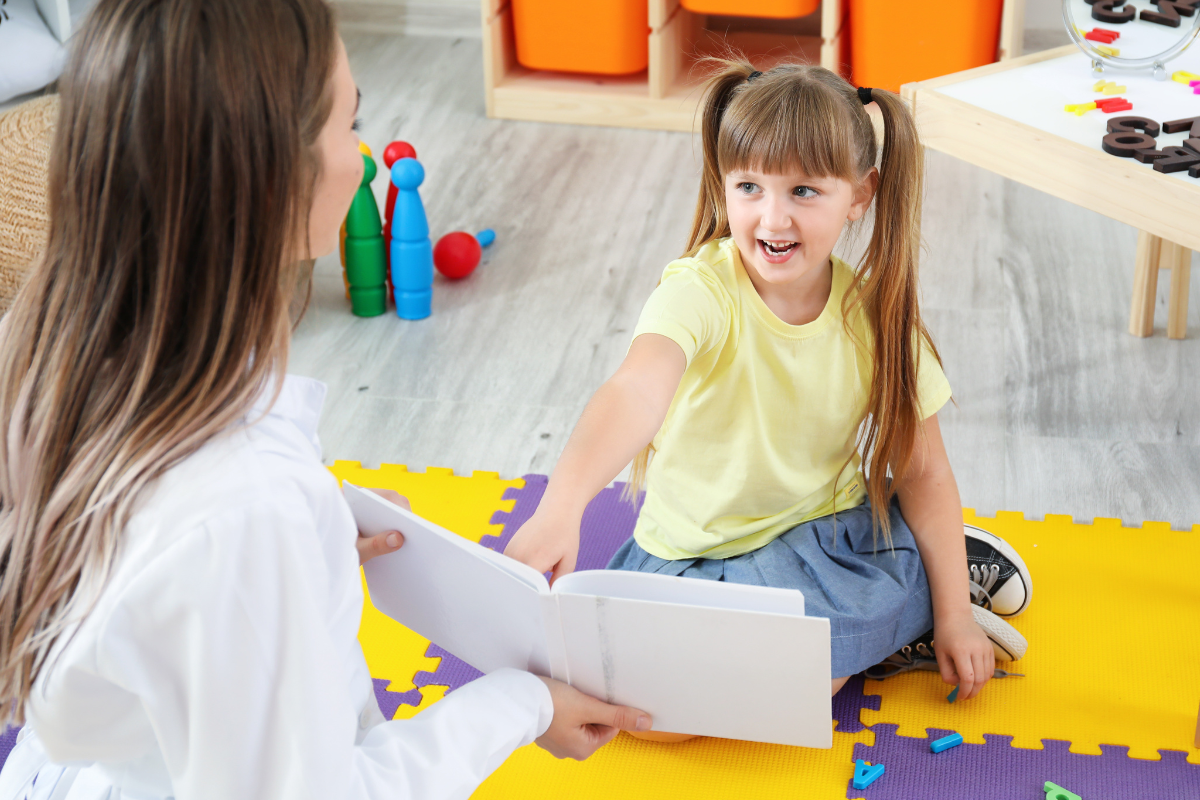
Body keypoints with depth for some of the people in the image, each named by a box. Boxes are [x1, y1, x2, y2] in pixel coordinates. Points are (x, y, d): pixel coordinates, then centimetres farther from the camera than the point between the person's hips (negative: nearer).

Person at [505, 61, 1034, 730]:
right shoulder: (700, 292, -23)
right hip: (697, 554, 0)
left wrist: (953, 616, -2)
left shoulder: (875, 315, -11)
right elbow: (636, 393, -44)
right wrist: (561, 509, -62)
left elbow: (922, 472, -1)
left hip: (830, 533, 0)